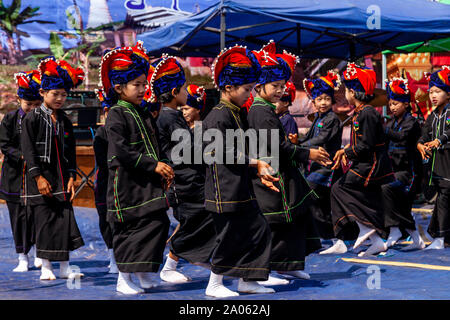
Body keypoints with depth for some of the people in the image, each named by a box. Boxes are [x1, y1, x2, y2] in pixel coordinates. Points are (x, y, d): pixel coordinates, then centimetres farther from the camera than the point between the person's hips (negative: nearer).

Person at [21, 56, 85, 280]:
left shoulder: (65, 121, 11)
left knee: (65, 219, 1)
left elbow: (71, 152, 12)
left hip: (62, 179, 5)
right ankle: (46, 267, 7)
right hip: (41, 178, -4)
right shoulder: (32, 119, -5)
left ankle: (64, 266, 8)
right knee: (44, 220, -1)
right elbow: (28, 150, -9)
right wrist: (38, 177, -14)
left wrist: (71, 177, 3)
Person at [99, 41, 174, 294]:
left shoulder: (144, 113, 15)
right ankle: (124, 278, 2)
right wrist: (153, 165, -20)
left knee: (159, 223, 2)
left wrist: (164, 171, 8)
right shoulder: (116, 115, -10)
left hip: (149, 182, 8)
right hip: (127, 182, -8)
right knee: (128, 228, -7)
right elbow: (120, 152, -19)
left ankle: (143, 272, 12)